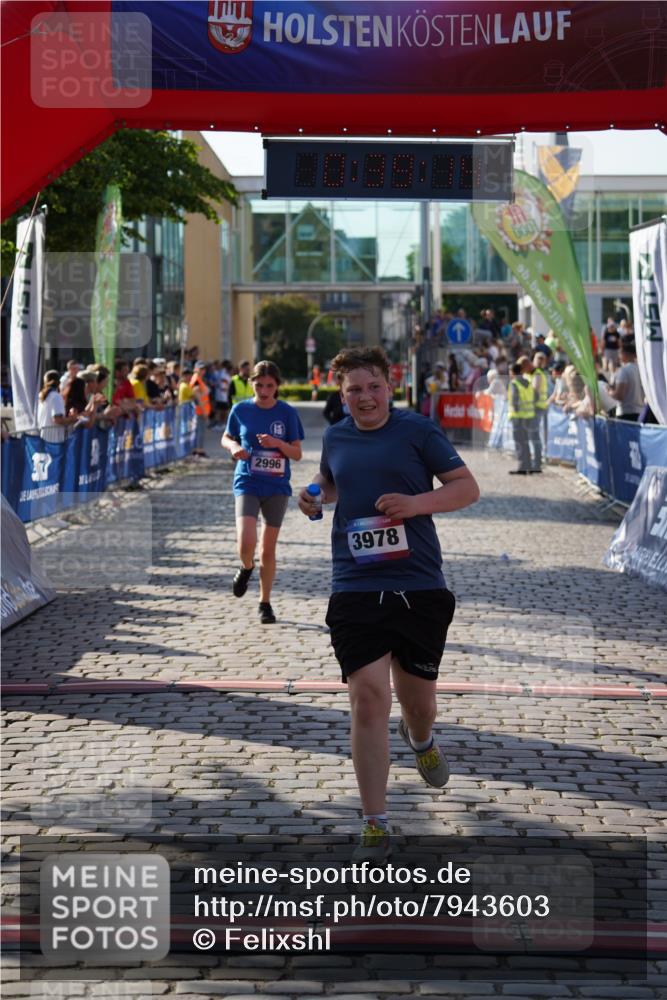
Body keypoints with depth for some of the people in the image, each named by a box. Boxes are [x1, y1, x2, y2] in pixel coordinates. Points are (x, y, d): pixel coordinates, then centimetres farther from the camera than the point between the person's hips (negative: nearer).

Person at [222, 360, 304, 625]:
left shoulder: (287, 413, -2)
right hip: (247, 484, 0)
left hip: (277, 486, 0)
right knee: (246, 544, -19)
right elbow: (226, 438, 14)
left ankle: (265, 603, 23)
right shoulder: (240, 410, 0)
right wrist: (234, 447, -8)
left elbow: (297, 454, 0)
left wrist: (278, 443, -19)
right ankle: (246, 568, 17)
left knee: (268, 549, 6)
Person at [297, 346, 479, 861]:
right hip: (356, 588, 2)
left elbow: (467, 487, -1)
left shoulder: (418, 429, -2)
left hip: (420, 586, -1)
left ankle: (421, 740, 51)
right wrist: (314, 495, 7)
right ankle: (375, 826, -2)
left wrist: (416, 502, -18)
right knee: (368, 696, -10)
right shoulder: (335, 437, 10)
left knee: (417, 697, 11)